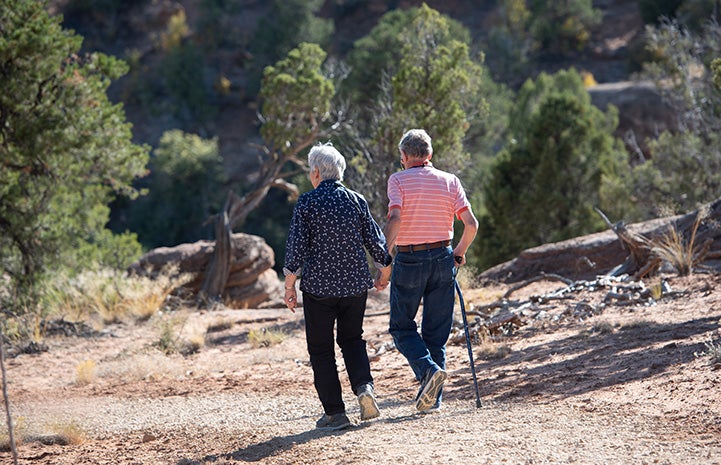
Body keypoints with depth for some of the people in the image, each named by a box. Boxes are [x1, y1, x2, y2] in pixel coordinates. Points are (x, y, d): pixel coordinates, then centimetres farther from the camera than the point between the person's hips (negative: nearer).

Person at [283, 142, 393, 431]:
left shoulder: (307, 203, -7)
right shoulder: (357, 201, 2)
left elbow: (296, 248, -9)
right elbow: (376, 242, 6)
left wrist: (289, 287, -1)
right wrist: (384, 274, 23)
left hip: (319, 286, -3)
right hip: (355, 284, 3)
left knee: (321, 350, 7)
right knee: (352, 339, 21)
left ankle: (334, 412, 5)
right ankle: (364, 386, -5)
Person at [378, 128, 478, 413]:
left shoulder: (398, 180, -4)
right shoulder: (450, 181, 5)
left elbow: (395, 219, -18)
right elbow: (471, 224, -1)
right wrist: (460, 252, 16)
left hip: (408, 260, -3)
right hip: (442, 260, 3)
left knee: (402, 326, 9)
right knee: (436, 331, 10)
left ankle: (428, 369, -17)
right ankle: (433, 399, 10)